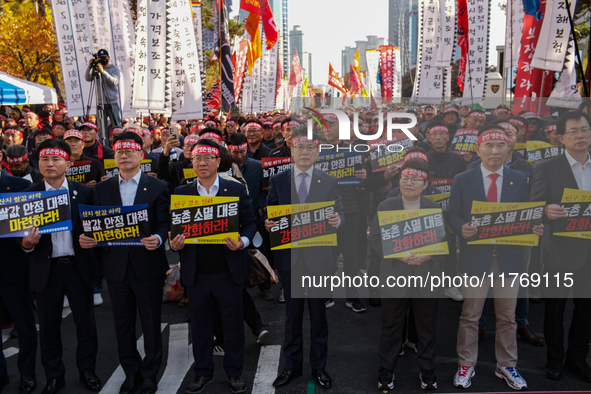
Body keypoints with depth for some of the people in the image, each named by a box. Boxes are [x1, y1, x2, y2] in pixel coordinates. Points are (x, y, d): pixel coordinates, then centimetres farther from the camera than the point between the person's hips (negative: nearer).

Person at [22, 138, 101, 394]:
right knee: (48, 325, 12)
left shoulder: (84, 192, 0)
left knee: (85, 322, 11)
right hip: (46, 269, 0)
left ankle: (87, 370, 32)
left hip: (79, 267, 0)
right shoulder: (27, 195, 0)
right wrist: (26, 244, -20)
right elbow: (22, 235, 1)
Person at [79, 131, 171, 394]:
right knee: (123, 324, 14)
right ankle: (131, 373, 32)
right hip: (116, 266, 3)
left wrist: (157, 239, -25)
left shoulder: (157, 187, -1)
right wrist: (87, 238, -12)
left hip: (148, 266, -3)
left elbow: (164, 223, -6)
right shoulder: (103, 189, 8)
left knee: (151, 323, 8)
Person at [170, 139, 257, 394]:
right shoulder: (181, 193, 4)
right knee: (200, 325, 15)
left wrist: (243, 241, -17)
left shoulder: (236, 189, 0)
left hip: (229, 271, -1)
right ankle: (203, 372, 33)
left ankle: (234, 372, 30)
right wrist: (174, 243, -15)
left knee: (233, 323, 11)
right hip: (196, 274, 2)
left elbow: (249, 223, 1)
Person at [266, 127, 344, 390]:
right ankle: (292, 366, 27)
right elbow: (269, 215, 7)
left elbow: (340, 214, 4)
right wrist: (268, 224, -15)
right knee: (292, 314, 12)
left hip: (319, 257, 0)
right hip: (289, 257, 0)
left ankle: (319, 366, 27)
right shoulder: (277, 181, 4)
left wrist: (337, 220, -18)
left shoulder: (329, 182, 4)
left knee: (318, 314, 10)